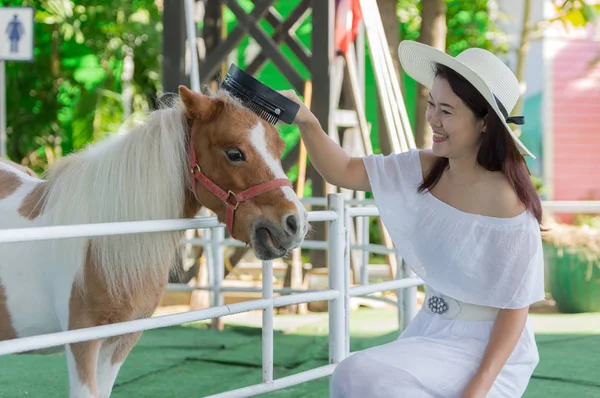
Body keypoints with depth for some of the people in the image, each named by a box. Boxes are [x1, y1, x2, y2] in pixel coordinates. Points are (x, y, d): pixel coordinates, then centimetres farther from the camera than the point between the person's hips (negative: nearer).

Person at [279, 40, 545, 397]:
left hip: (487, 349, -7)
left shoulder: (507, 201, -21)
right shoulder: (423, 171, -1)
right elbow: (343, 172, 2)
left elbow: (515, 308, -17)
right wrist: (306, 121, -17)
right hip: (431, 332, 7)